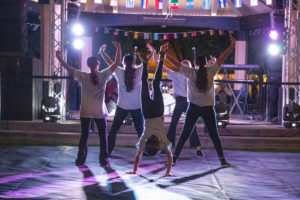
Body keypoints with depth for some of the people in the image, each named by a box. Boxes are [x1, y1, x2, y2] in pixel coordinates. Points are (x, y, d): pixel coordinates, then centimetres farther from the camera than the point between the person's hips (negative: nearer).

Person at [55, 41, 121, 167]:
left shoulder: (83, 77, -9)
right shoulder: (103, 76, -10)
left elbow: (68, 67, -4)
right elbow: (117, 62, -5)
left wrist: (59, 58, 7)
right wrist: (118, 48, 2)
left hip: (85, 112, 1)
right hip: (99, 112, -1)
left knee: (84, 135, 10)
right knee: (103, 136, 9)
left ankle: (81, 160, 12)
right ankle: (103, 160, 8)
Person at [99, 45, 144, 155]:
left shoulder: (120, 72, -6)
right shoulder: (138, 72, -7)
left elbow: (110, 62, 4)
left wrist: (102, 52, 14)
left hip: (122, 106, 0)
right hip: (136, 106, 0)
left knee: (113, 129, 11)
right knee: (140, 130, 9)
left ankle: (108, 151, 11)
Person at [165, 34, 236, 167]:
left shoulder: (191, 73, -8)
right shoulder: (210, 71, -7)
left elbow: (176, 63, -7)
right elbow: (222, 58, -2)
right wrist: (232, 46, 3)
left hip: (193, 107, 0)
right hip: (208, 108, 0)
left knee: (184, 134, 7)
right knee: (214, 135, 7)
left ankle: (174, 158, 6)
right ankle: (222, 160, 4)